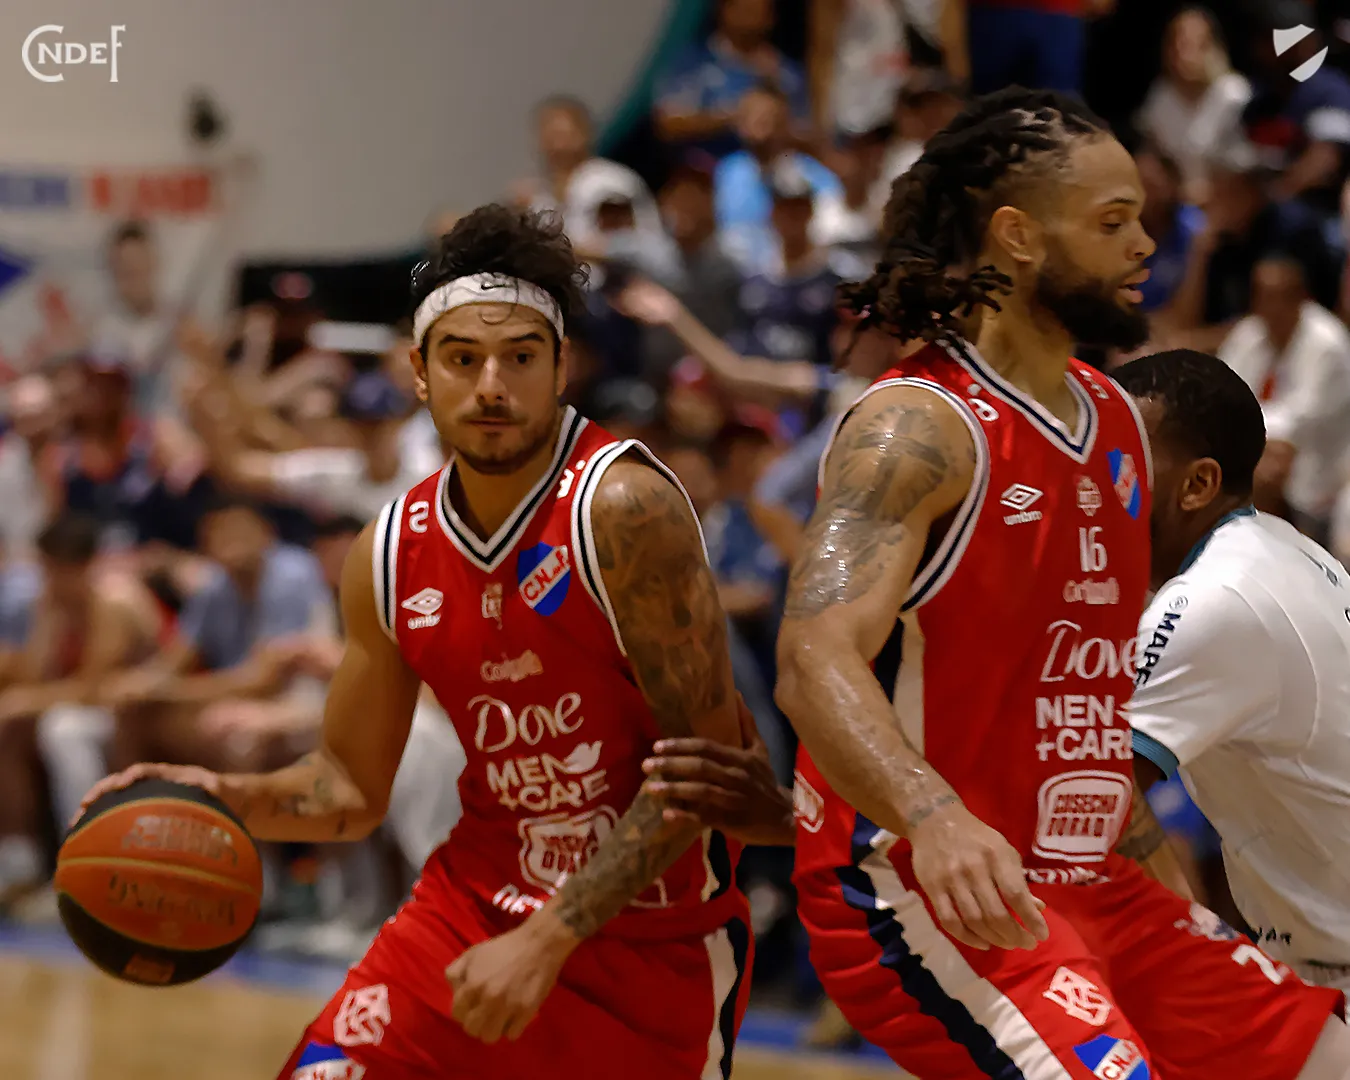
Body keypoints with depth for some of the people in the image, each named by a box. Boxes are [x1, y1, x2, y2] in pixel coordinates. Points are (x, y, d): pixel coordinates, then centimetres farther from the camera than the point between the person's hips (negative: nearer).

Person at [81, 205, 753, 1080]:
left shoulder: (624, 508, -19)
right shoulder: (392, 556, 0)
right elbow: (351, 788, 11)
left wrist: (547, 943, -23)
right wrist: (229, 800, -10)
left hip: (655, 938, -4)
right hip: (479, 900, 4)